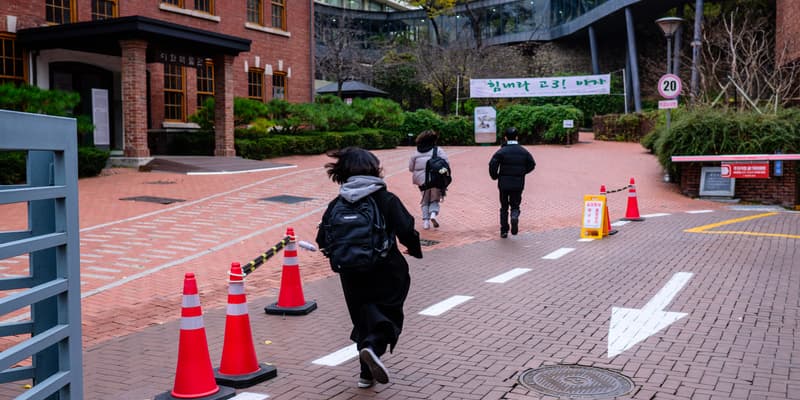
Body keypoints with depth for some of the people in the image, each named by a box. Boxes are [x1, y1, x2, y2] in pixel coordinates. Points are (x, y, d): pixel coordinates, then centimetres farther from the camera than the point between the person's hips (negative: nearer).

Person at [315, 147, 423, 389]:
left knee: (363, 320, 17)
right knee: (388, 315, 9)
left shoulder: (336, 205, -2)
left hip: (352, 277, 4)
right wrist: (415, 250, 7)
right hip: (386, 274, -3)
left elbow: (322, 241, -3)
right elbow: (407, 232, -14)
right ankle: (374, 345, -22)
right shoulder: (386, 199, -10)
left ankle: (367, 374, 19)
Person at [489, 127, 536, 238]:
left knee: (504, 207, 12)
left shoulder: (501, 151, -8)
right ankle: (515, 216, -22)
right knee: (515, 205, 13)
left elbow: (492, 165, -18)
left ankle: (504, 231, 12)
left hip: (504, 183, -2)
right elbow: (532, 164, 7)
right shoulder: (524, 151, 3)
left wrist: (495, 176, -1)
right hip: (518, 184, 2)